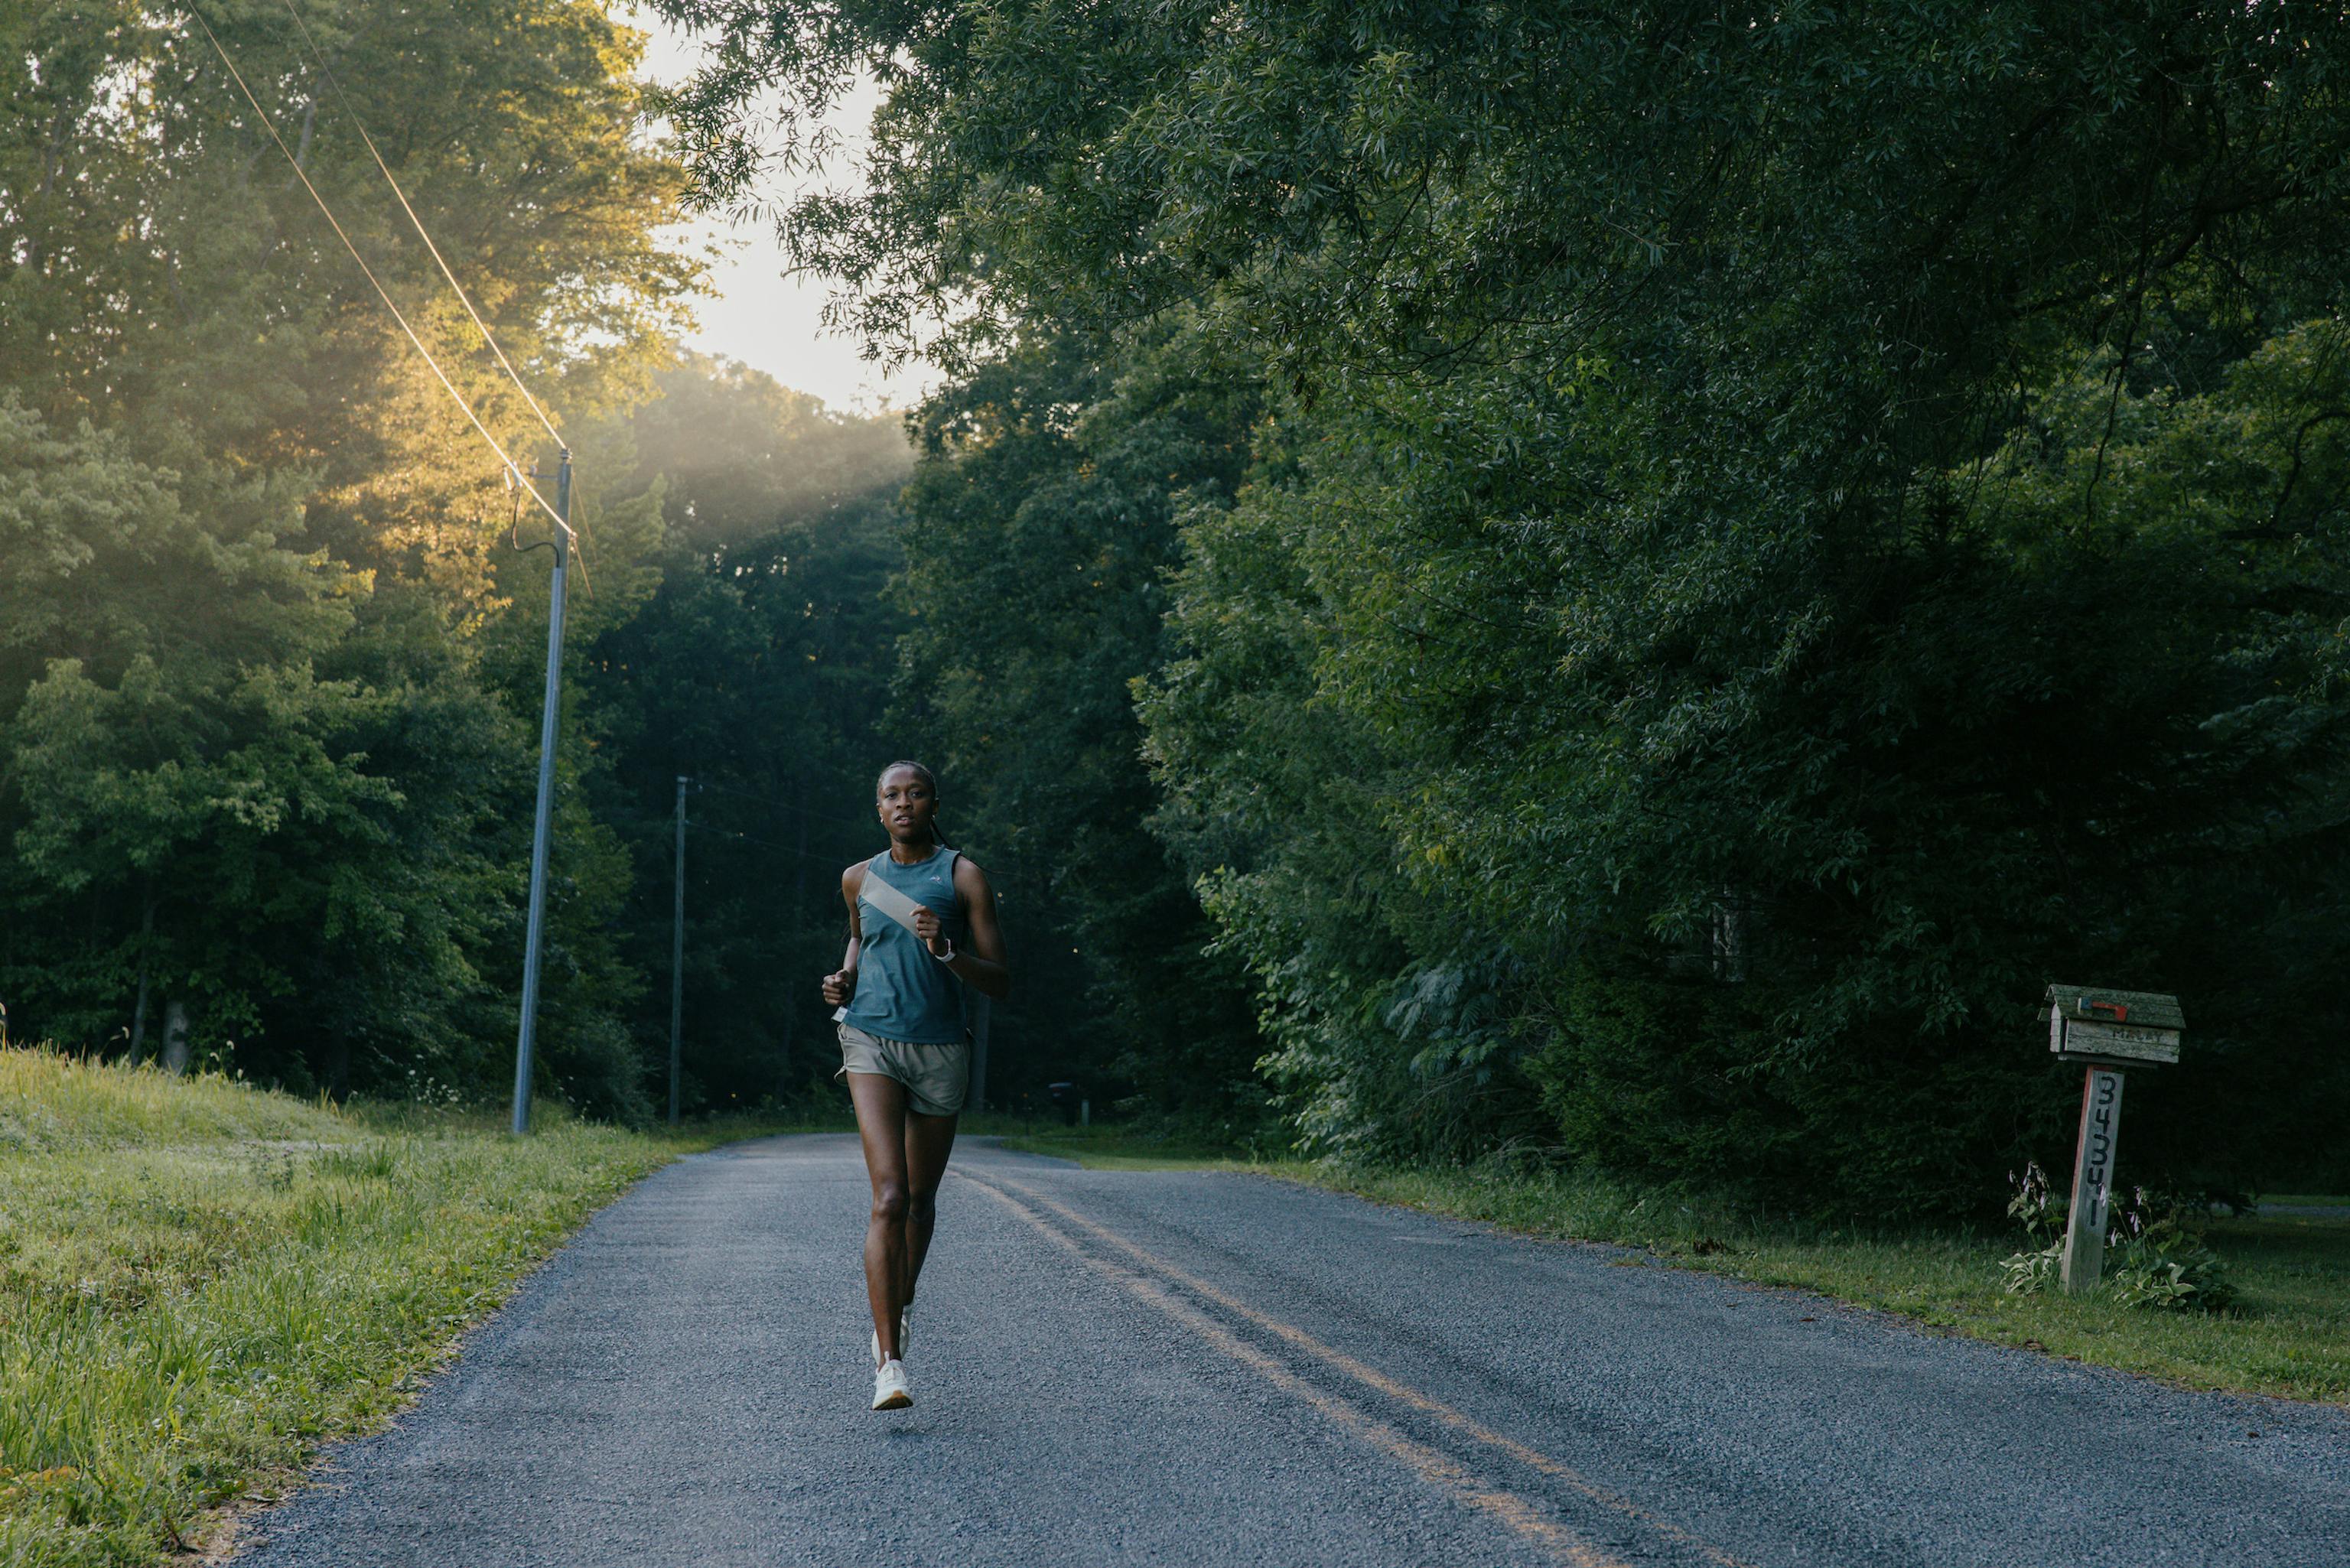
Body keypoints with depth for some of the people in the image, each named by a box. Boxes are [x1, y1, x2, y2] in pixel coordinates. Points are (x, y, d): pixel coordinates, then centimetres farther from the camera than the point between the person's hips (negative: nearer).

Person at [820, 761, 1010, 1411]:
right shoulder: (859, 879, 7)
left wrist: (945, 949, -21)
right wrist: (845, 977, 10)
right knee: (889, 1198, -17)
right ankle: (889, 1365, -21)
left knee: (920, 1200, 15)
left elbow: (1000, 982, -4)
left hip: (940, 1049, 0)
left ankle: (900, 1309, 45)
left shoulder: (963, 877, -2)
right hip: (872, 1044, 0)